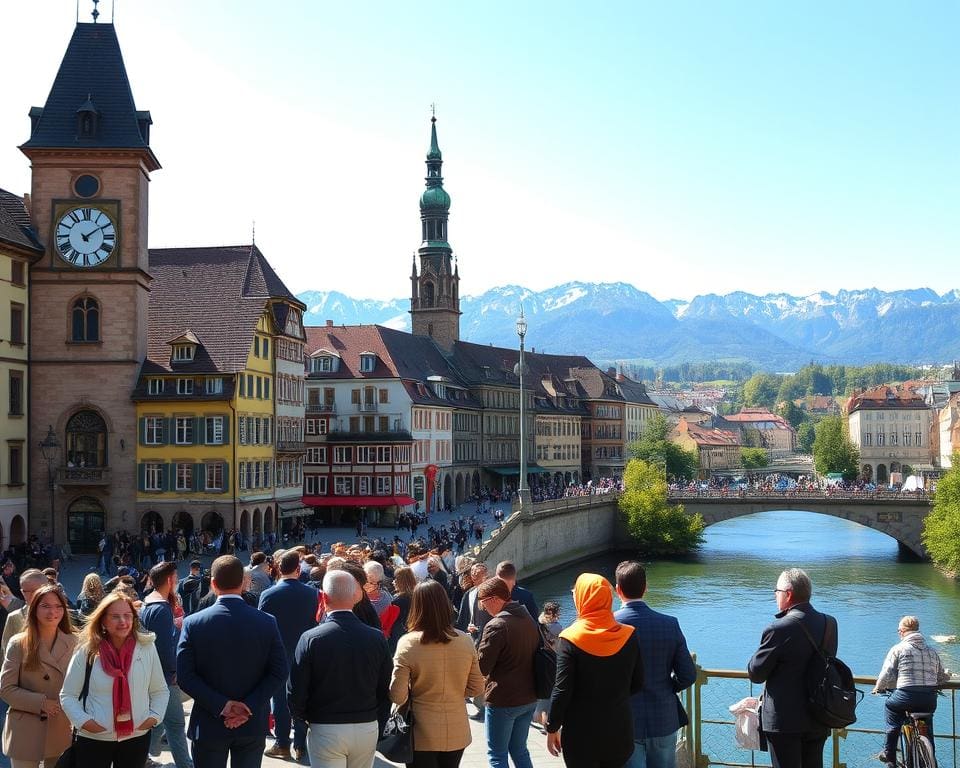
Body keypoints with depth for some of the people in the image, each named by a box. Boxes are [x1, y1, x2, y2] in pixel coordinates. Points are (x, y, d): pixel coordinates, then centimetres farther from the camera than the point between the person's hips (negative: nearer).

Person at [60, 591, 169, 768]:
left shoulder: (147, 648, -3)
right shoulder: (86, 652, -7)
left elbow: (160, 691, 8)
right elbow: (68, 695, 1)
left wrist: (155, 716, -6)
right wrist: (83, 721, -12)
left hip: (137, 737, 2)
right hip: (94, 739, -1)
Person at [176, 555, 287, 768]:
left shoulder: (193, 623, -9)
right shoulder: (267, 622, -6)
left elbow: (185, 676, -12)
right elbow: (279, 672, -8)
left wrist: (221, 705, -11)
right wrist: (250, 706, -10)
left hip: (209, 726, -1)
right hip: (253, 726, 1)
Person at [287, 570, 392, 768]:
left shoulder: (311, 639, -13)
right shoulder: (377, 638, -5)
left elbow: (296, 692, -9)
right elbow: (386, 691, 3)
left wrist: (305, 717, 11)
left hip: (325, 730, -3)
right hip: (368, 729, 3)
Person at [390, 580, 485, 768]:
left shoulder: (408, 643, -18)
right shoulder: (465, 641, -7)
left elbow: (398, 697, -15)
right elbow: (476, 687, 3)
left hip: (422, 736, -3)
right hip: (457, 733, 3)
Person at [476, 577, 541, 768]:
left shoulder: (496, 626, -18)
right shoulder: (529, 620, 7)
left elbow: (481, 667, -17)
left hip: (503, 701, -8)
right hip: (529, 698, 8)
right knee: (519, 750, 18)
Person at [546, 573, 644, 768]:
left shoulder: (570, 639, -14)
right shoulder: (628, 636, -4)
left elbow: (562, 690, -13)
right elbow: (637, 684, 3)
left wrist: (552, 728, -2)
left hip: (581, 735, -3)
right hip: (620, 733, 3)